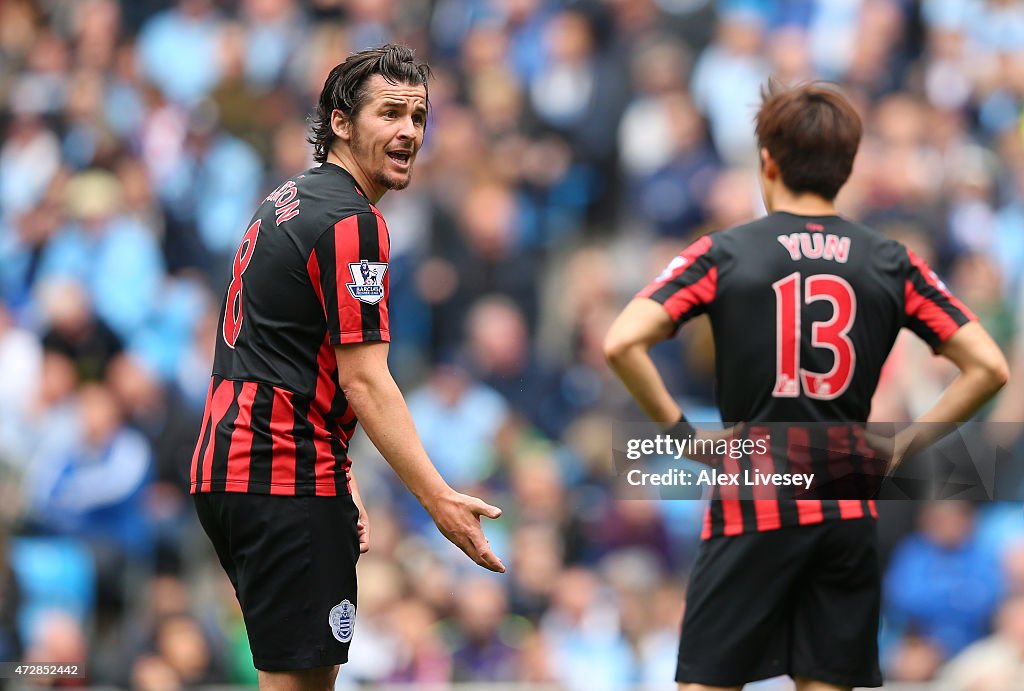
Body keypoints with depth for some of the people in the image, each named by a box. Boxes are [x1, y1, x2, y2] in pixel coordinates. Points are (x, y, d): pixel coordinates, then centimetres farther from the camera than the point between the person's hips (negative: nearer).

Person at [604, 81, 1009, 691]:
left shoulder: (724, 254, -2)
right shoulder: (892, 263, 4)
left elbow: (622, 343, -13)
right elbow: (988, 368, 2)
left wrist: (679, 429, -2)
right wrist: (904, 446, 5)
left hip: (751, 507, -2)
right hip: (849, 509, 3)